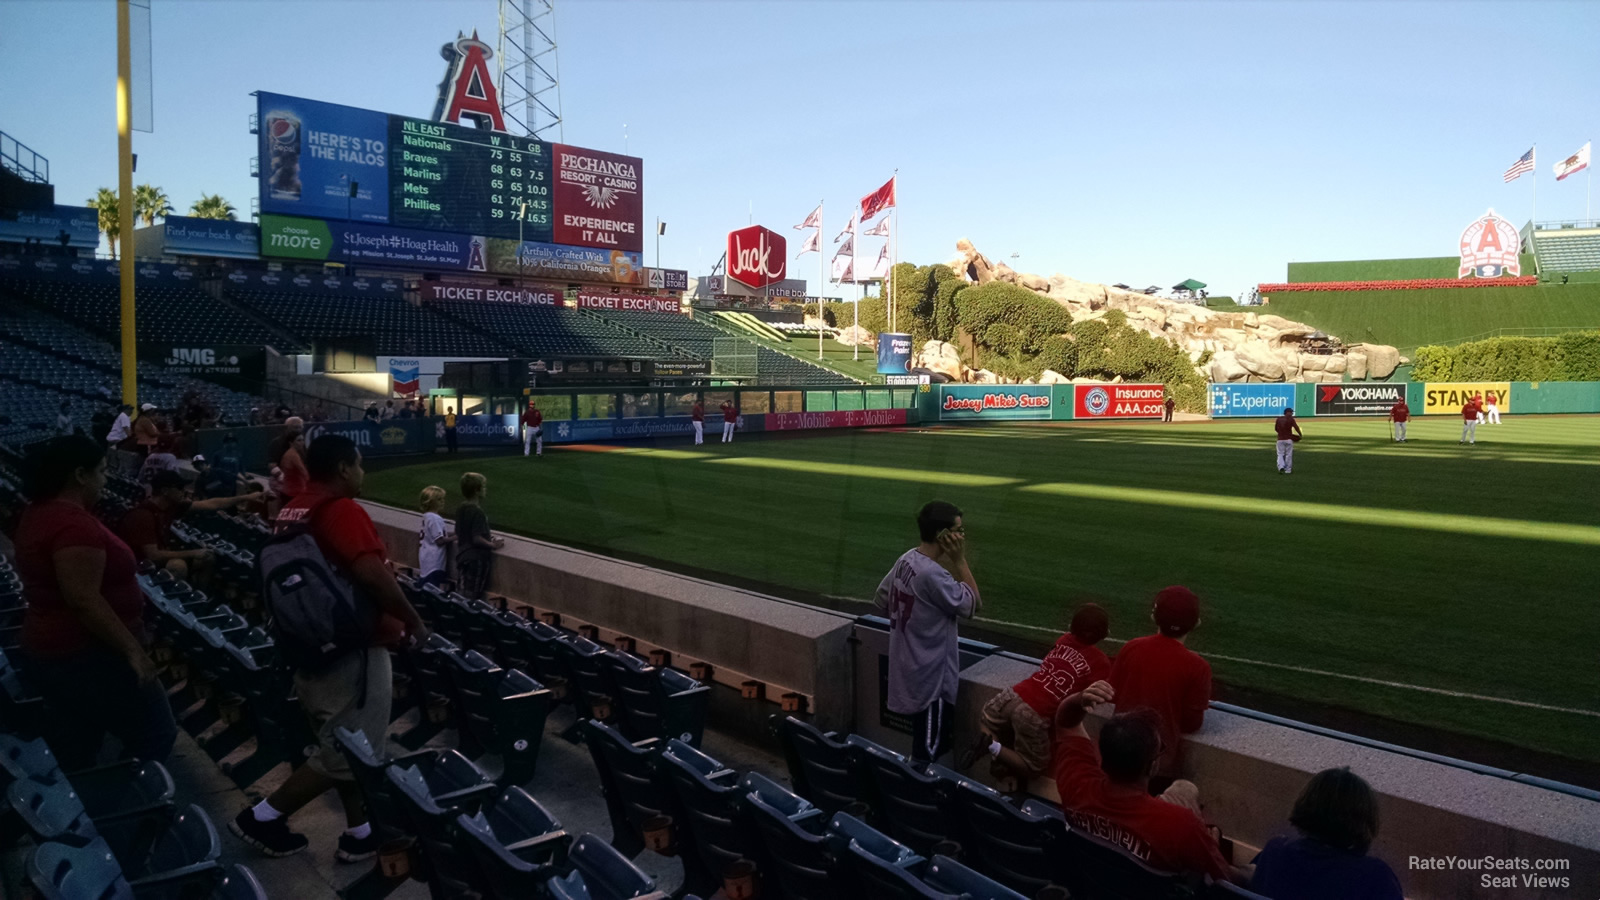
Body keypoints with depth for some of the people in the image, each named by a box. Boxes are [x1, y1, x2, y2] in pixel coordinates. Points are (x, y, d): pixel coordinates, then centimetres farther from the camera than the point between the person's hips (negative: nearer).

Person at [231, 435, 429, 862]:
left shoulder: (293, 510, 8)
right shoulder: (343, 511, -21)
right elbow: (373, 575, -32)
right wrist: (413, 622, -19)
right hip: (351, 649, -10)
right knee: (346, 753, 4)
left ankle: (359, 833, 26)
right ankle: (263, 817, 11)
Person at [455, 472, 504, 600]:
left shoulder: (461, 509, 7)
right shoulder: (477, 512, -20)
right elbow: (477, 539, -24)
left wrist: (486, 535, 18)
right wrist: (493, 545, -7)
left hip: (464, 556, 8)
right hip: (476, 560, -8)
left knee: (464, 594, 13)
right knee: (472, 598, -2)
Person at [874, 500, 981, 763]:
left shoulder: (906, 559, 2)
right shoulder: (932, 574, -27)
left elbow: (881, 599, 13)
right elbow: (973, 604, -16)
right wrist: (960, 560, -15)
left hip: (912, 671, 10)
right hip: (931, 678, -10)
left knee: (924, 750, 23)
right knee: (928, 756, 2)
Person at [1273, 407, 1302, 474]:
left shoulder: (1278, 419, 7)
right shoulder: (1290, 419, -4)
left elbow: (1276, 428, 13)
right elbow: (1296, 427, -12)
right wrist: (1300, 435, 1)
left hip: (1280, 439, 3)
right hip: (1288, 439, -2)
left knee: (1280, 454, 6)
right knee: (1288, 454, 6)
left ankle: (1281, 466, -16)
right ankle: (1288, 470, 7)